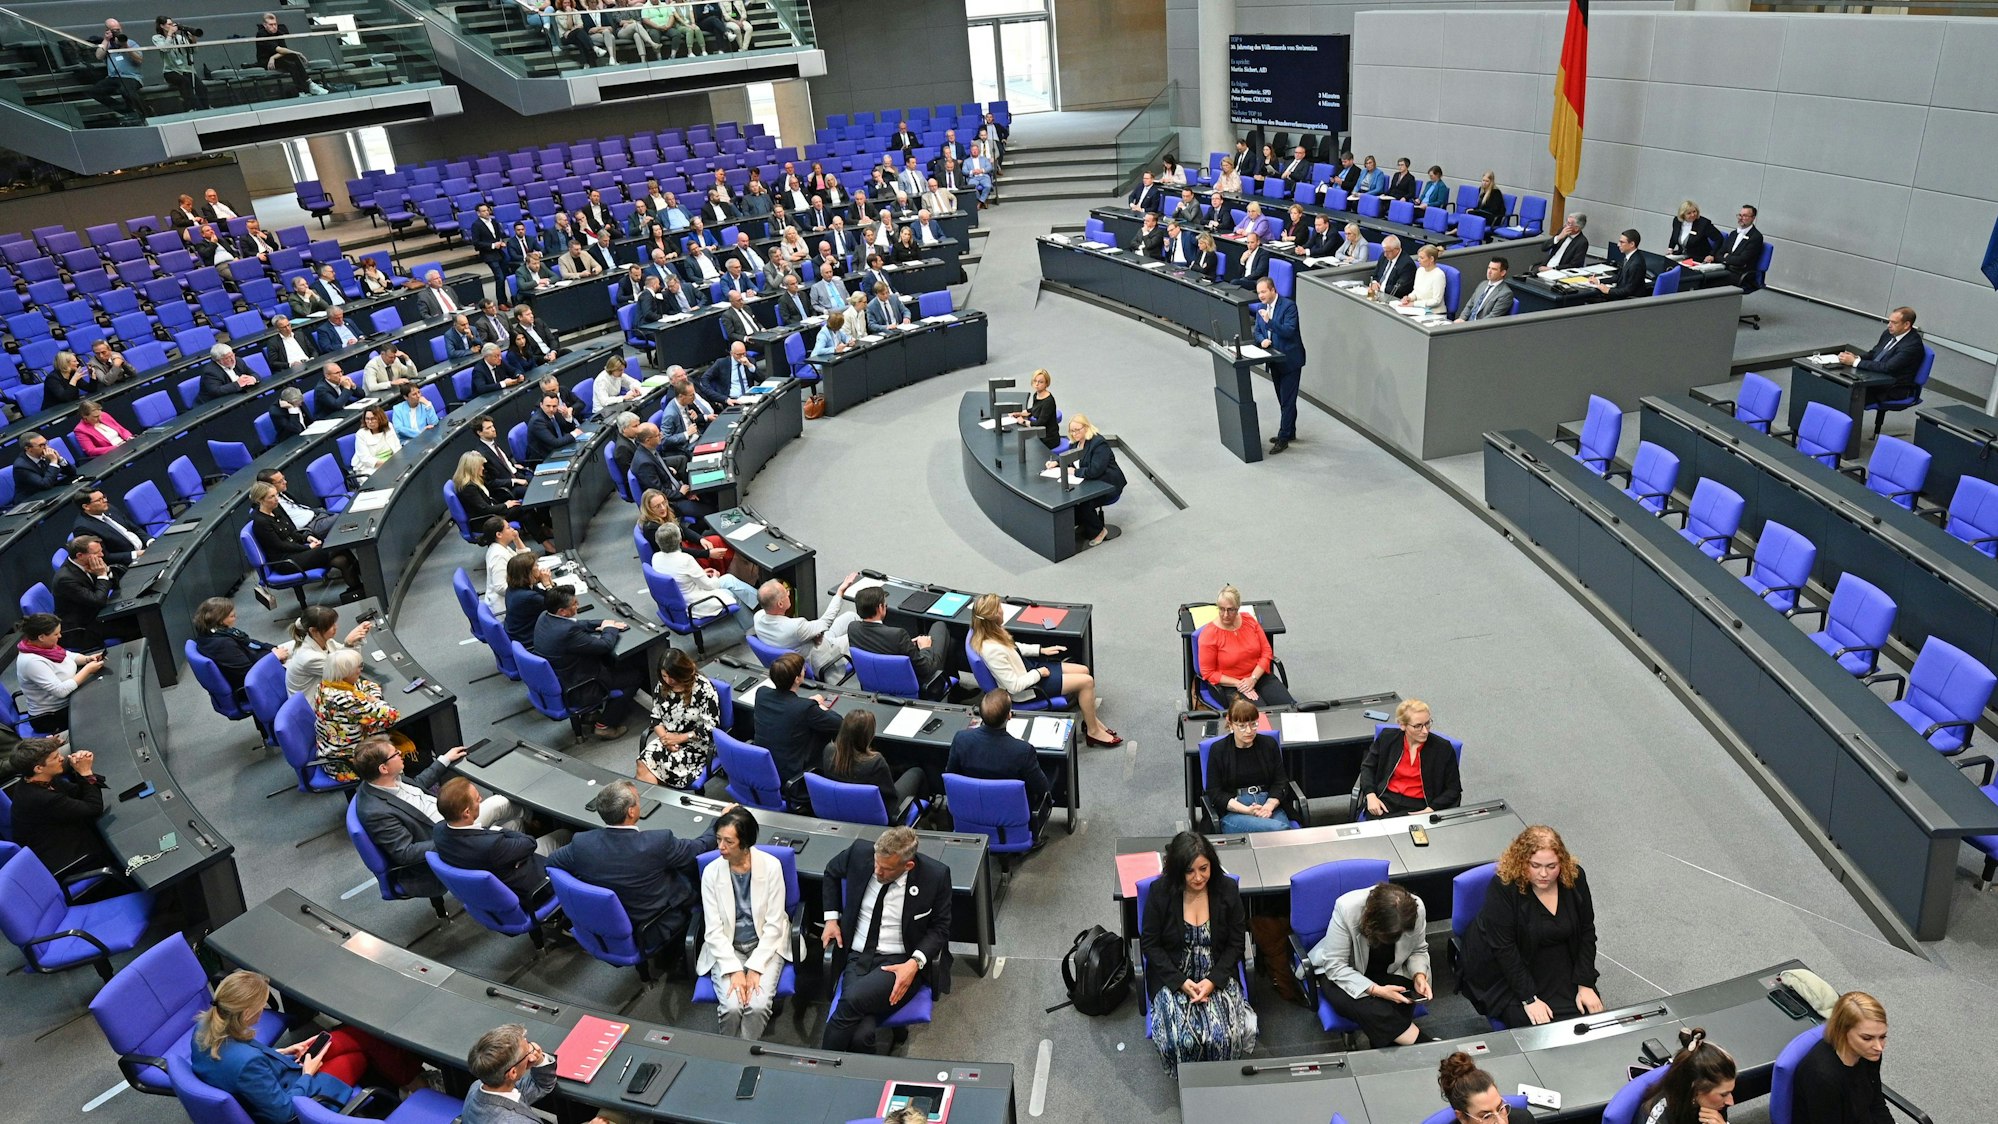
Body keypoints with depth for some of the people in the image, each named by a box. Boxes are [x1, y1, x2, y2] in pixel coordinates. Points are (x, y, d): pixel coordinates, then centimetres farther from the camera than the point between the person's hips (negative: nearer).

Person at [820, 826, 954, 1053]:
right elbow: (831, 872, 19)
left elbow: (939, 927, 1)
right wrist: (831, 917, 10)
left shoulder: (935, 875, -12)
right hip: (858, 957, 2)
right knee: (861, 1035, -28)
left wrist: (915, 963, -14)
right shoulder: (860, 852, -5)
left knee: (852, 1001, -31)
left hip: (902, 963, -2)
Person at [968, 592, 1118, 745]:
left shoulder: (992, 632, -9)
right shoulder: (992, 650, -36)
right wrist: (1038, 673, -16)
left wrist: (1041, 650, 7)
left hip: (1029, 668, 9)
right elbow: (1014, 686, -29)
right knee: (1086, 681, -9)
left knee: (1084, 670, 10)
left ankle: (1090, 718, 27)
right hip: (1027, 689, -9)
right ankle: (1094, 732, 9)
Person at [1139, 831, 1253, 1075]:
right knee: (1182, 1039, -25)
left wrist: (1213, 980, -14)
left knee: (1223, 1036, -25)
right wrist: (1181, 982, -15)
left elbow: (1235, 944, 0)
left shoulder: (1227, 889, -7)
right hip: (1173, 977, -1)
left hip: (1217, 976, 1)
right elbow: (1149, 944, -4)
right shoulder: (1160, 892, -11)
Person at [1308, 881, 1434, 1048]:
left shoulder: (1416, 908, -24)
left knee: (1401, 1007, -27)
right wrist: (1376, 990, -35)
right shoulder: (1346, 908, -34)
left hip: (1389, 971, 3)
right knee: (1368, 1009, -31)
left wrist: (1419, 976, -23)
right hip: (1343, 972, -3)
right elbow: (1335, 966, -26)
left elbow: (1418, 950, -3)